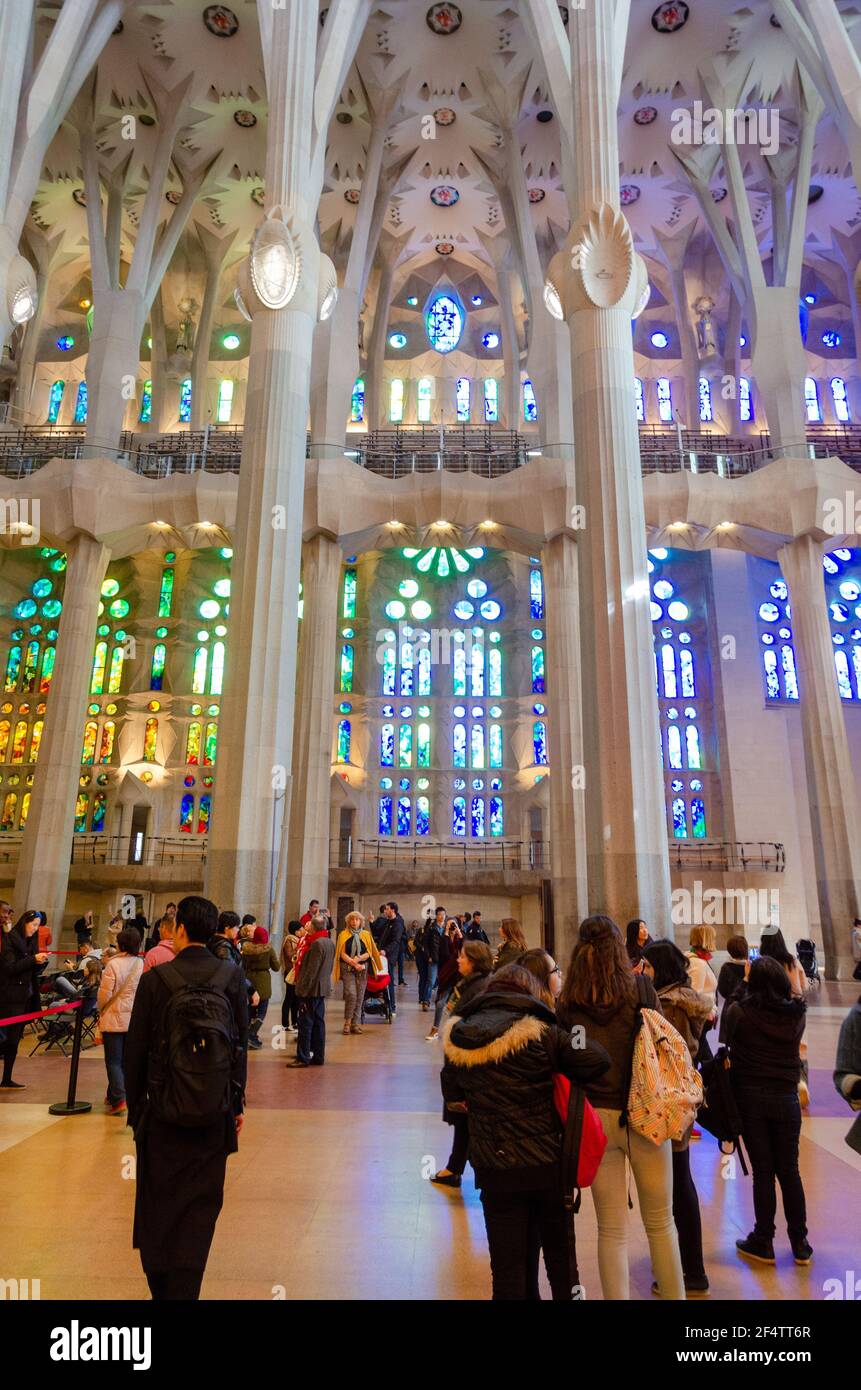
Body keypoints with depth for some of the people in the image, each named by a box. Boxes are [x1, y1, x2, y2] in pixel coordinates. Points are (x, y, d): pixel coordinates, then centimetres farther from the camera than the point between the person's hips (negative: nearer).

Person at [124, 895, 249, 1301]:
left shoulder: (156, 978, -13)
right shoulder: (232, 976, -8)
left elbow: (136, 1049, -6)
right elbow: (241, 1044, -2)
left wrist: (135, 1106, 7)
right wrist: (237, 1102, 8)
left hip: (162, 1110, 0)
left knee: (157, 1199, 19)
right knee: (201, 1205, 12)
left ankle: (159, 1285, 32)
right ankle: (185, 1288, 17)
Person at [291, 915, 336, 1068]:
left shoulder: (317, 944, -18)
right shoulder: (330, 943, 10)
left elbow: (311, 970, -20)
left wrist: (303, 989, -16)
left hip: (312, 989, -9)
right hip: (323, 989, 9)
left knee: (305, 1024, -2)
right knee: (318, 1023, 13)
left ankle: (303, 1058, 3)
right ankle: (318, 1056, 18)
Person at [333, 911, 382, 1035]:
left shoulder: (366, 934, 7)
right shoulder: (343, 934, 2)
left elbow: (369, 953, 2)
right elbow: (342, 953, -3)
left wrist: (359, 958, -16)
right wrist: (354, 963, -14)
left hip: (362, 968, 2)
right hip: (347, 968, -2)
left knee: (359, 996, 2)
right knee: (351, 994, -14)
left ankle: (355, 1023, 11)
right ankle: (347, 1021, 1)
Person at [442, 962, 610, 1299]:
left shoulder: (456, 1038, -3)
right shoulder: (541, 1032, -14)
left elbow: (453, 1098, 7)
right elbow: (597, 1061, -15)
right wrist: (561, 1076, 2)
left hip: (494, 1168, 2)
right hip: (547, 1164, -2)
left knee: (508, 1265, 16)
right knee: (560, 1257, 20)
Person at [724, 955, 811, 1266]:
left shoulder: (740, 1011, -14)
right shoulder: (796, 1014, -4)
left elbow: (728, 1038, 5)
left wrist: (744, 983, 10)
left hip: (750, 1097, -2)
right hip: (786, 1097, 2)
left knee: (763, 1171, 7)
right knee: (789, 1170, 14)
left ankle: (763, 1243, 17)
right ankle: (800, 1244, 22)